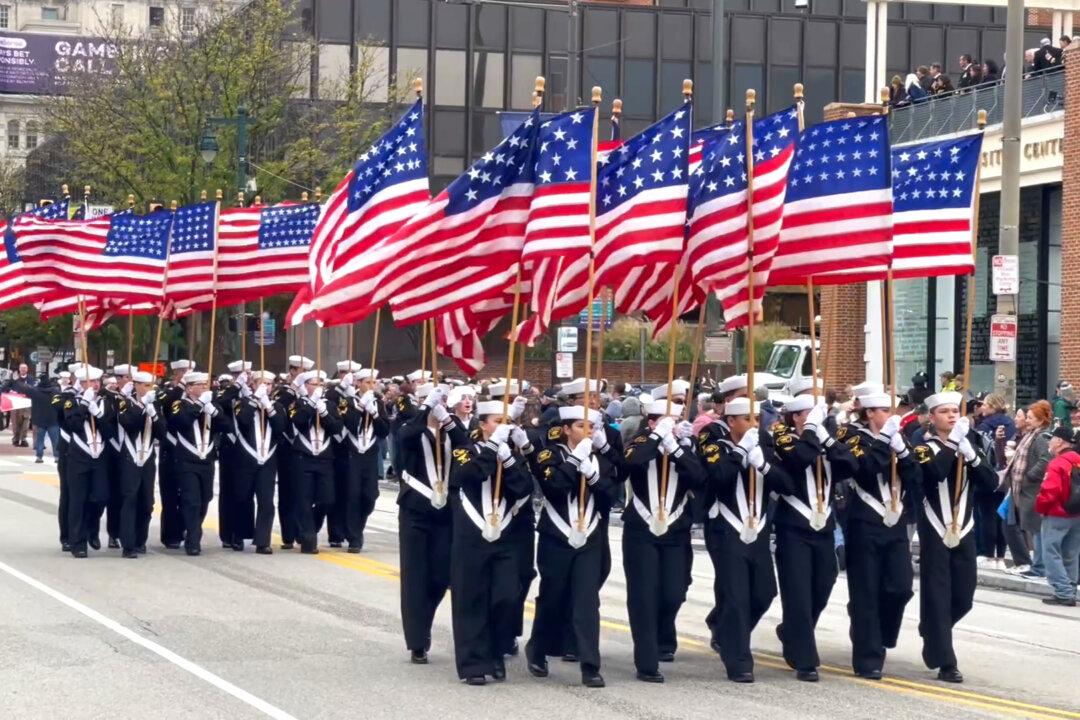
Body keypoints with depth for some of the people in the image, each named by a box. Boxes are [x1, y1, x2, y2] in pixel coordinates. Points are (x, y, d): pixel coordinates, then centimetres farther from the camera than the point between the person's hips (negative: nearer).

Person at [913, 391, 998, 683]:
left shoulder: (969, 444, 10)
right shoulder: (924, 447, -4)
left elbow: (991, 482, -2)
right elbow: (935, 472, -25)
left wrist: (971, 455, -16)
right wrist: (953, 441, -23)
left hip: (964, 532, 5)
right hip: (935, 534, -5)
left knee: (963, 598, 9)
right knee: (938, 598, -6)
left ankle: (933, 635, 36)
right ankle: (945, 663, -3)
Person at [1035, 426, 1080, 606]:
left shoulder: (1057, 464, -17)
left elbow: (1049, 492, -22)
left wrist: (1040, 508, -6)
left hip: (1057, 515, -7)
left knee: (1051, 554, -2)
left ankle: (1064, 593, -9)